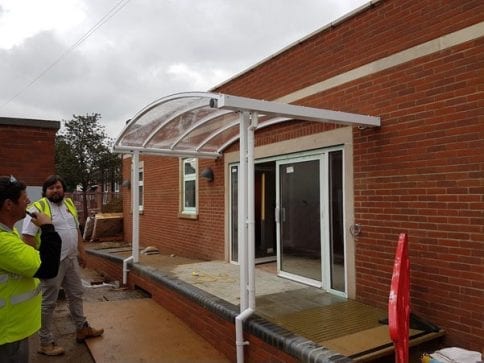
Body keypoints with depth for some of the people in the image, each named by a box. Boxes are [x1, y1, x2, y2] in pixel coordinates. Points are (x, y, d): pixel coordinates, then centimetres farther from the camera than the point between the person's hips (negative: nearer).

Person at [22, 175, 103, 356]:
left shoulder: (69, 204, 8)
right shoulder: (38, 207, -14)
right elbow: (27, 236, -17)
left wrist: (81, 251, 15)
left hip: (71, 259, 7)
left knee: (76, 294, 18)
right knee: (48, 302, 5)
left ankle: (82, 329, 34)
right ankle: (46, 342, 19)